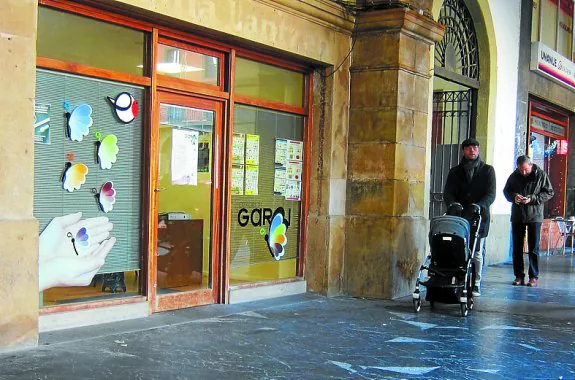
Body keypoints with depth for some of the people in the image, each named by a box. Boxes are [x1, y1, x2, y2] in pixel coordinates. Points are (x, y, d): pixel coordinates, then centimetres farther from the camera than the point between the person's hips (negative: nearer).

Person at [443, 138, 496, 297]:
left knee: (477, 253, -1)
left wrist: (478, 206, -17)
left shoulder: (487, 170, 11)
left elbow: (491, 194, 1)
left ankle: (476, 285, 6)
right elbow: (447, 193, 7)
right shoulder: (455, 171, 16)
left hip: (480, 217, -1)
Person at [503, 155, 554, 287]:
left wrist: (532, 199, -16)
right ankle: (519, 276, 13)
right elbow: (506, 191, 13)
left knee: (533, 248, 0)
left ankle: (534, 277, 5)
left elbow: (549, 193, -3)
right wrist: (513, 196, -10)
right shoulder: (514, 176, 3)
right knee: (517, 247, 6)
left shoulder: (541, 175, -5)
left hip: (534, 216, -3)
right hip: (517, 216, 3)